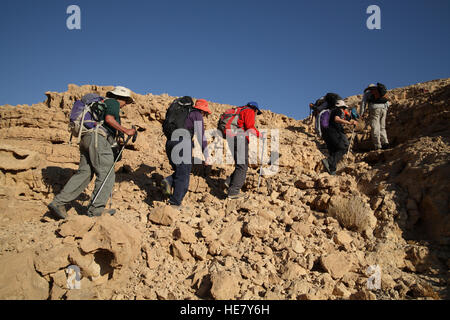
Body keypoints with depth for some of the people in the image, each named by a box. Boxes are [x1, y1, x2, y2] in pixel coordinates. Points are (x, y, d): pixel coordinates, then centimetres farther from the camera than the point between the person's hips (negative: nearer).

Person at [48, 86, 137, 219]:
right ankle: (96, 208, -8)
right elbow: (109, 119, -15)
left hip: (85, 138, 9)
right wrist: (126, 131, -12)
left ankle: (58, 202, -2)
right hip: (98, 138, -9)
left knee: (84, 173, 5)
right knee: (106, 174, -6)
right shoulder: (113, 103, 4)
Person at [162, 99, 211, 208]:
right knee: (184, 174, 1)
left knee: (180, 171, 20)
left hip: (170, 142, 7)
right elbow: (201, 135, -7)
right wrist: (206, 155, -6)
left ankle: (169, 181, -7)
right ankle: (175, 203, 1)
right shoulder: (197, 115, 1)